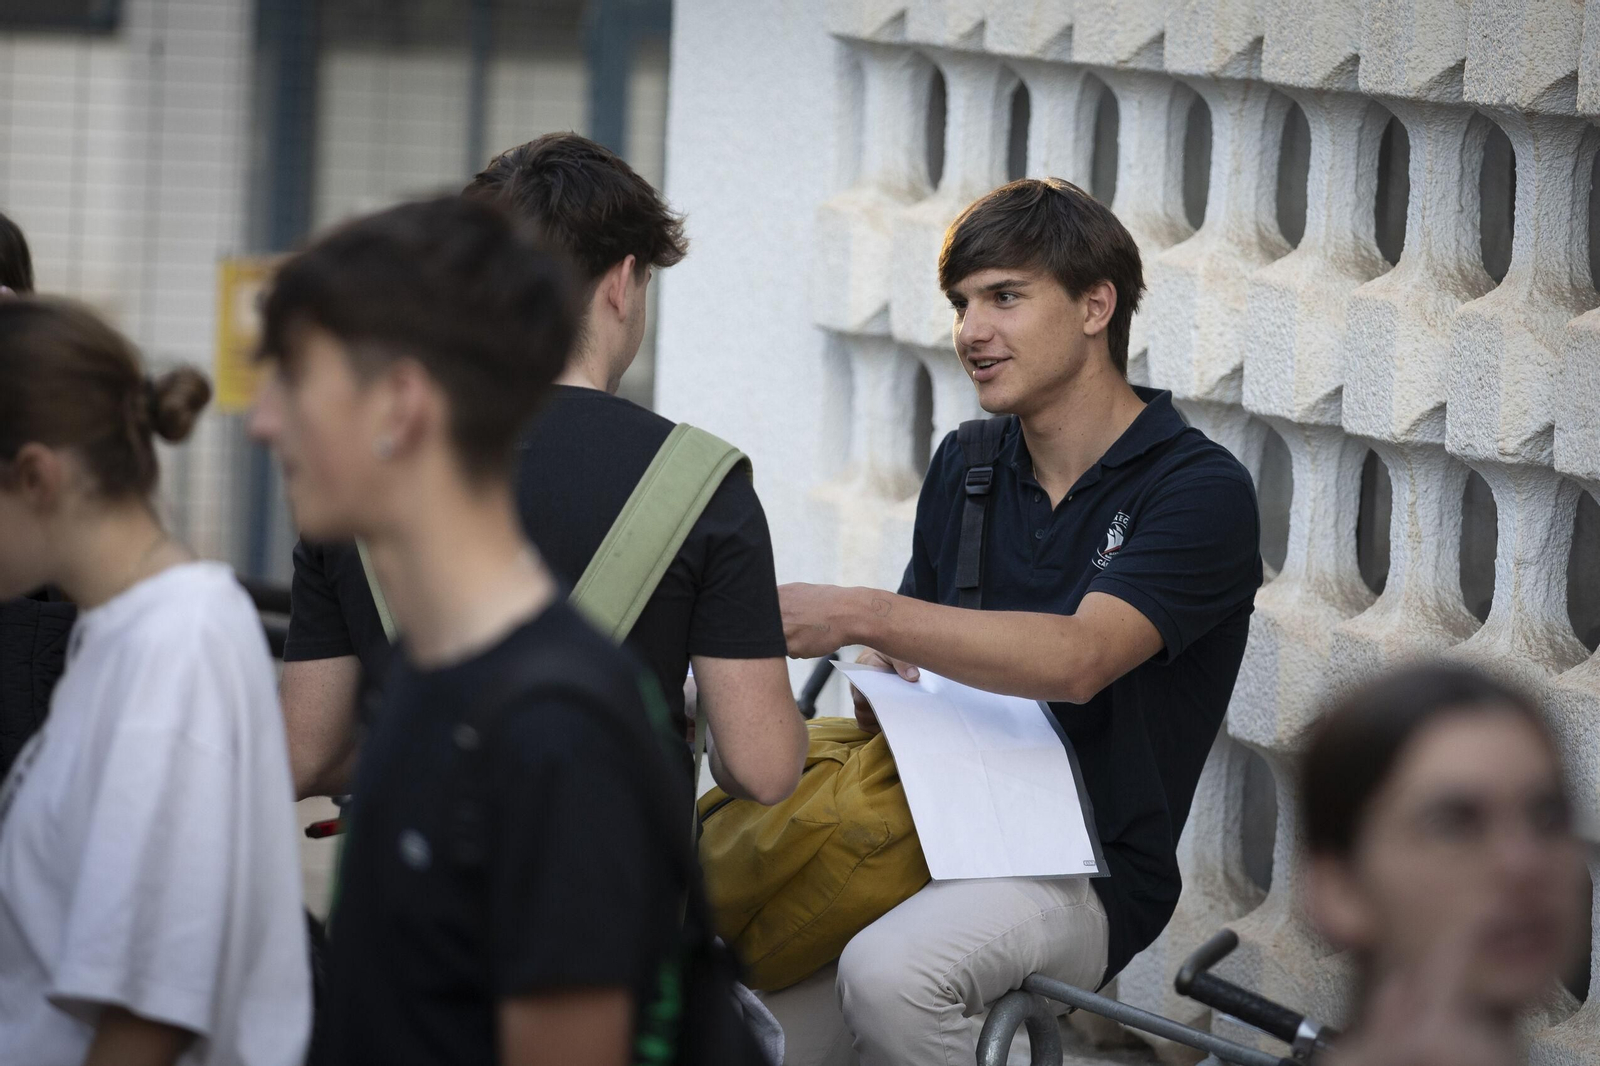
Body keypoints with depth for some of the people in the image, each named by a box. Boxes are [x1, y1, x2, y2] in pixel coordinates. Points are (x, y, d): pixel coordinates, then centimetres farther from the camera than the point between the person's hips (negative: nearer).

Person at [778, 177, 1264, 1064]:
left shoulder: (1200, 490, -9)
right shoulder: (965, 467, 12)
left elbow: (1076, 658, -24)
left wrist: (861, 617, -31)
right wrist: (884, 686, -3)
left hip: (1084, 873, -6)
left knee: (888, 974, -34)